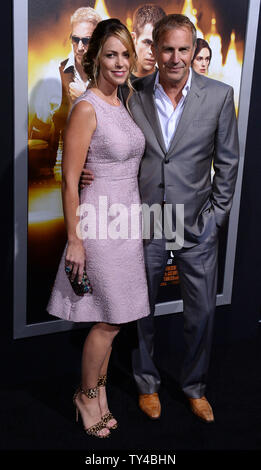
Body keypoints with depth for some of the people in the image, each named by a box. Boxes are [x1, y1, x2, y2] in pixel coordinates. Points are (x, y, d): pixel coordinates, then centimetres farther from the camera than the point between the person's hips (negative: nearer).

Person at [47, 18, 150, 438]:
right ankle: (87, 395, 24)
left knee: (113, 318, 14)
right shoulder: (86, 108, -13)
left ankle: (99, 391, 32)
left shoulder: (123, 104, 11)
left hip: (127, 222, 7)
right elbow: (70, 180, -15)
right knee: (109, 319, 1)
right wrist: (74, 240, -16)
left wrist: (135, 218, 16)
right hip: (99, 223, -7)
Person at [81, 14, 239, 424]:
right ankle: (147, 383, 38)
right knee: (140, 311, 14)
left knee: (201, 314, 11)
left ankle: (195, 386, 37)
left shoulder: (219, 95, -4)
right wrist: (90, 172, -14)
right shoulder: (132, 94, -3)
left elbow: (227, 163, 1)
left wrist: (214, 217, -3)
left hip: (197, 225, 0)